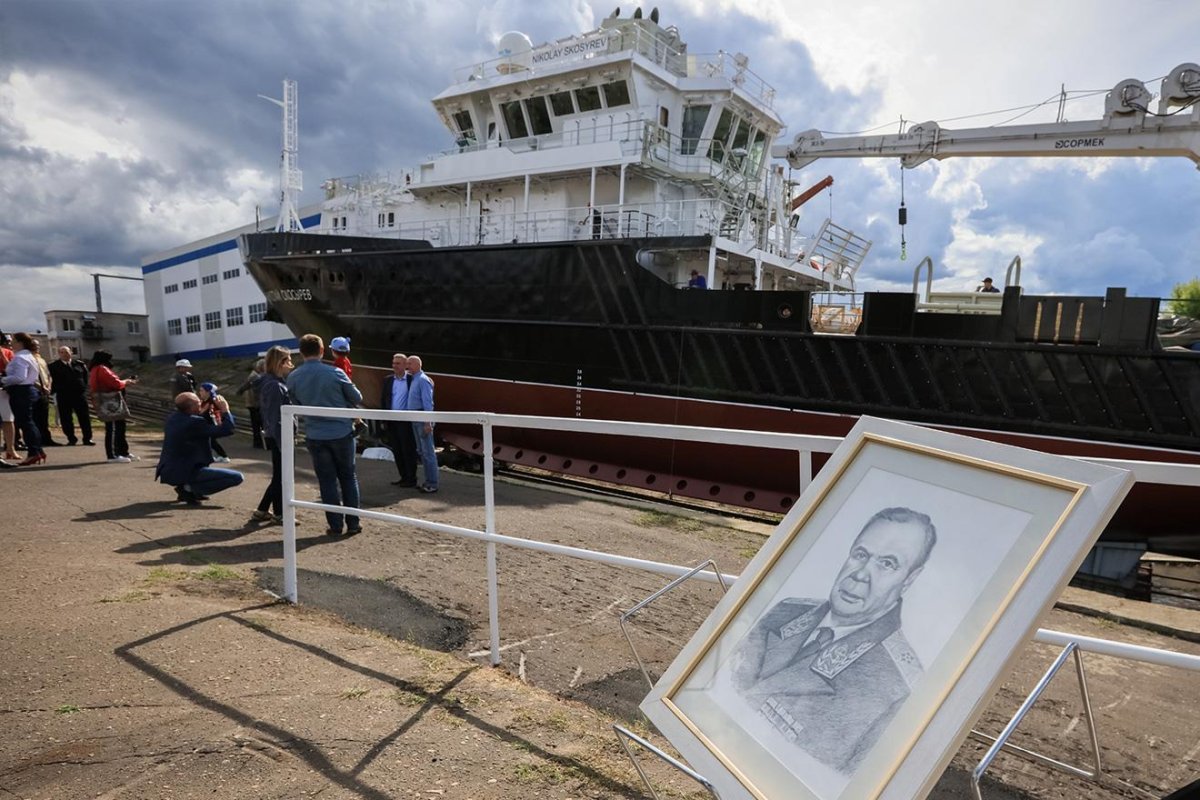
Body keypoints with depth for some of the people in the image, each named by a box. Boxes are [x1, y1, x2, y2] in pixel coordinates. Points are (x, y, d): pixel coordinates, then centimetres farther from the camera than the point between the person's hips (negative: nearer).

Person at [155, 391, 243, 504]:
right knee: (237, 477, -13)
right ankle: (189, 489, -8)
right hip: (183, 473, -9)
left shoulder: (173, 417, 5)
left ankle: (189, 487, 21)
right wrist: (225, 409, -10)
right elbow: (227, 430, -22)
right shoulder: (194, 422, -23)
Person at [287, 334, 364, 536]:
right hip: (341, 432, -1)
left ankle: (335, 525, 12)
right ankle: (353, 523, 13)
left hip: (315, 436, 2)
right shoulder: (335, 373, -11)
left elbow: (296, 405, 10)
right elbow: (357, 398, -1)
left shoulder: (293, 378, -3)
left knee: (328, 481, 10)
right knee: (348, 477, 12)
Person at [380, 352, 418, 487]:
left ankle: (411, 479, 10)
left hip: (406, 421, -5)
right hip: (391, 421, 5)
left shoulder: (412, 380, -5)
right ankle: (403, 477, 21)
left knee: (408, 451, 1)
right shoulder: (388, 380, 9)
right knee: (397, 451, 11)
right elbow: (383, 400, 11)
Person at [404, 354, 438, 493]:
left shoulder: (423, 380, -13)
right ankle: (428, 481, 22)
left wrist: (428, 423, -23)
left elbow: (428, 402, -19)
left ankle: (432, 484, -1)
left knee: (428, 451, -6)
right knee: (421, 451, 14)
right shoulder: (413, 380, 16)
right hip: (415, 420, 10)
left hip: (423, 419, -10)